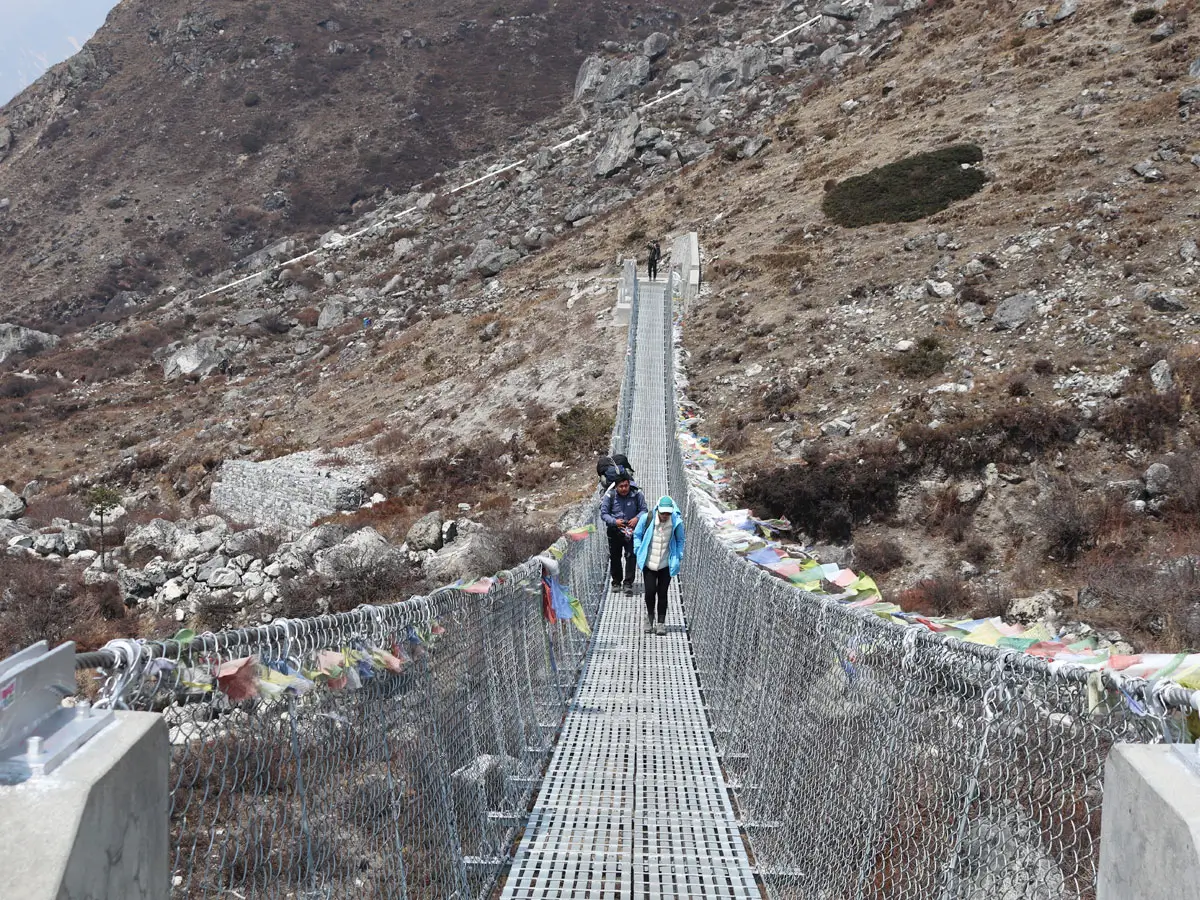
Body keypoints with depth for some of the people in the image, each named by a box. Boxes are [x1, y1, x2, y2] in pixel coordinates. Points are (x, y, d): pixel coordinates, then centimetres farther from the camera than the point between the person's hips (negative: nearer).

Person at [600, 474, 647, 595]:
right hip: (614, 531, 1)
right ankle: (616, 582, 28)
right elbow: (603, 513, -6)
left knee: (631, 556, -11)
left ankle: (628, 583, -7)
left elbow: (643, 510, 1)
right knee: (614, 557, 10)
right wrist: (614, 521, -22)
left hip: (631, 530, -1)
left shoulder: (637, 494, -10)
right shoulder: (610, 496, -12)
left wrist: (637, 518, -20)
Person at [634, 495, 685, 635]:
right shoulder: (647, 519, -12)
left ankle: (661, 623, 13)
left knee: (662, 593, 2)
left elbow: (680, 540, 9)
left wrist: (679, 557, 2)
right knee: (650, 592, -1)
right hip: (649, 563, 0)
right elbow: (637, 535, 6)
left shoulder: (676, 523, -10)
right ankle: (650, 616, 26)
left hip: (666, 564, 0)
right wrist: (639, 552, 0)